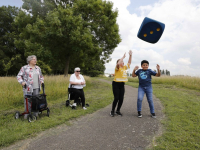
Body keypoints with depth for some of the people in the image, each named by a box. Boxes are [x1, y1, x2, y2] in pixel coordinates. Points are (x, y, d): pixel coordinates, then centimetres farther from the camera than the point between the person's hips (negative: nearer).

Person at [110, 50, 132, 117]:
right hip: (116, 84, -7)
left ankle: (118, 111, 20)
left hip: (122, 84, 7)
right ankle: (112, 111, 11)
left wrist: (130, 55, 8)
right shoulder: (117, 68, -8)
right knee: (116, 98, -5)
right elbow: (118, 63, -29)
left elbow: (129, 62, 17)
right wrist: (123, 57, -19)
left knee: (121, 99, 6)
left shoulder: (124, 67, 13)